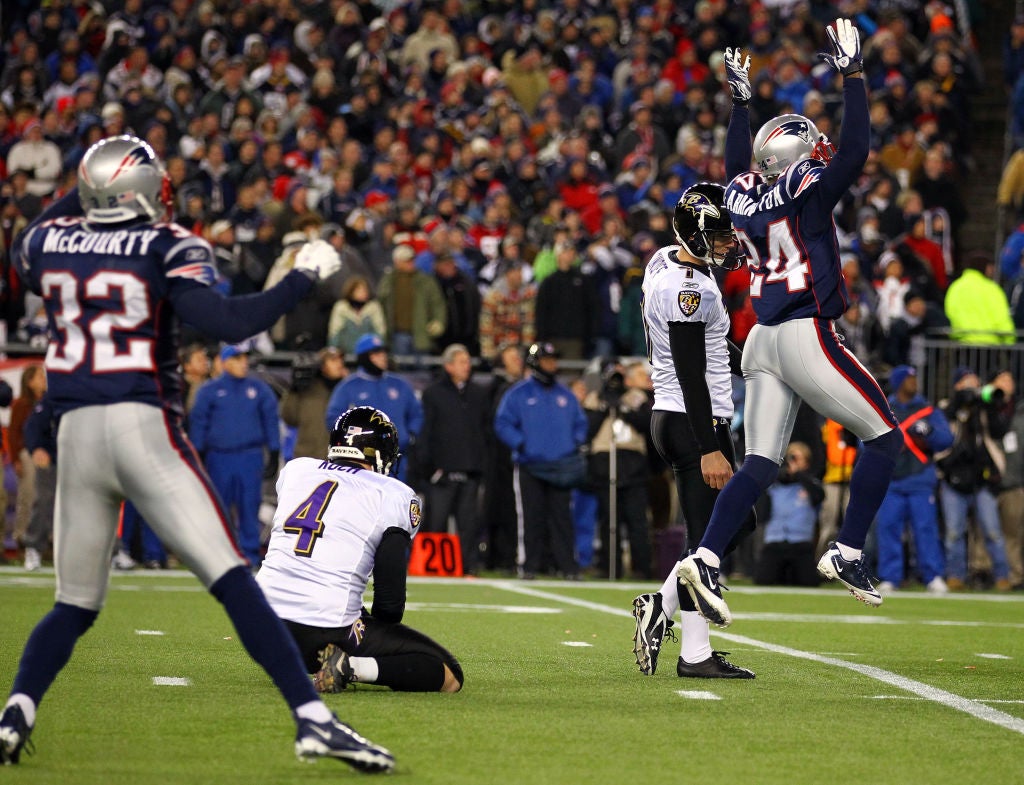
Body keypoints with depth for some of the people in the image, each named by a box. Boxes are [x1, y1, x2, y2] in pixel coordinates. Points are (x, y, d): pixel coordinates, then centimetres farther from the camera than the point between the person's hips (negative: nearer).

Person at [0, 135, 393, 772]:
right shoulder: (168, 248, -4)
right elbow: (229, 323, -16)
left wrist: (77, 196, 38)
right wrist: (305, 276, -5)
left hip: (76, 434, 4)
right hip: (145, 428, -4)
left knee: (75, 605, 17)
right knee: (231, 579, -8)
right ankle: (312, 718, -16)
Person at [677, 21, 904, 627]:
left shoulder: (746, 196, 10)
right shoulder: (808, 193, -9)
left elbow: (738, 163, 31)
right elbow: (854, 151, -14)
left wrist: (742, 100, 38)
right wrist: (852, 74, -10)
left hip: (762, 343, 7)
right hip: (808, 336, -7)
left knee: (760, 464, 6)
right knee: (884, 437, 5)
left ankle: (706, 559, -10)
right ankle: (847, 553, -1)